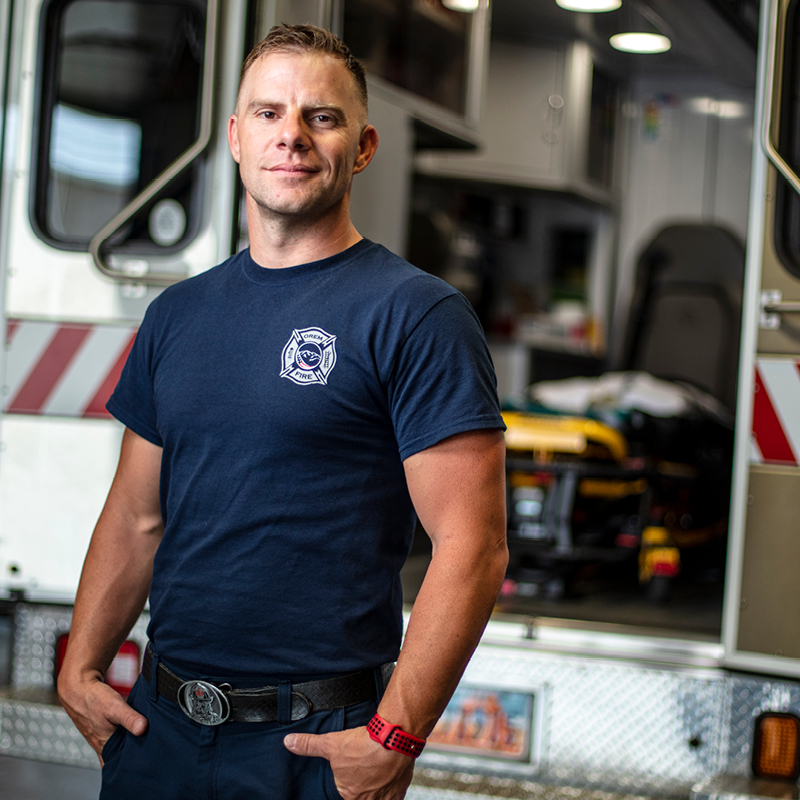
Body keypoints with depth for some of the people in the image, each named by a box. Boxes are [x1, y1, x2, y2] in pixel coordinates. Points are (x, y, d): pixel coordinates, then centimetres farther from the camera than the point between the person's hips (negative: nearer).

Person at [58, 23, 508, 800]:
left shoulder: (417, 315, -10)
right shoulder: (177, 314, 10)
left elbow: (471, 547, -16)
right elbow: (136, 517, 15)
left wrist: (395, 735, -19)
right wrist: (81, 668, 5)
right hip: (158, 725, 5)